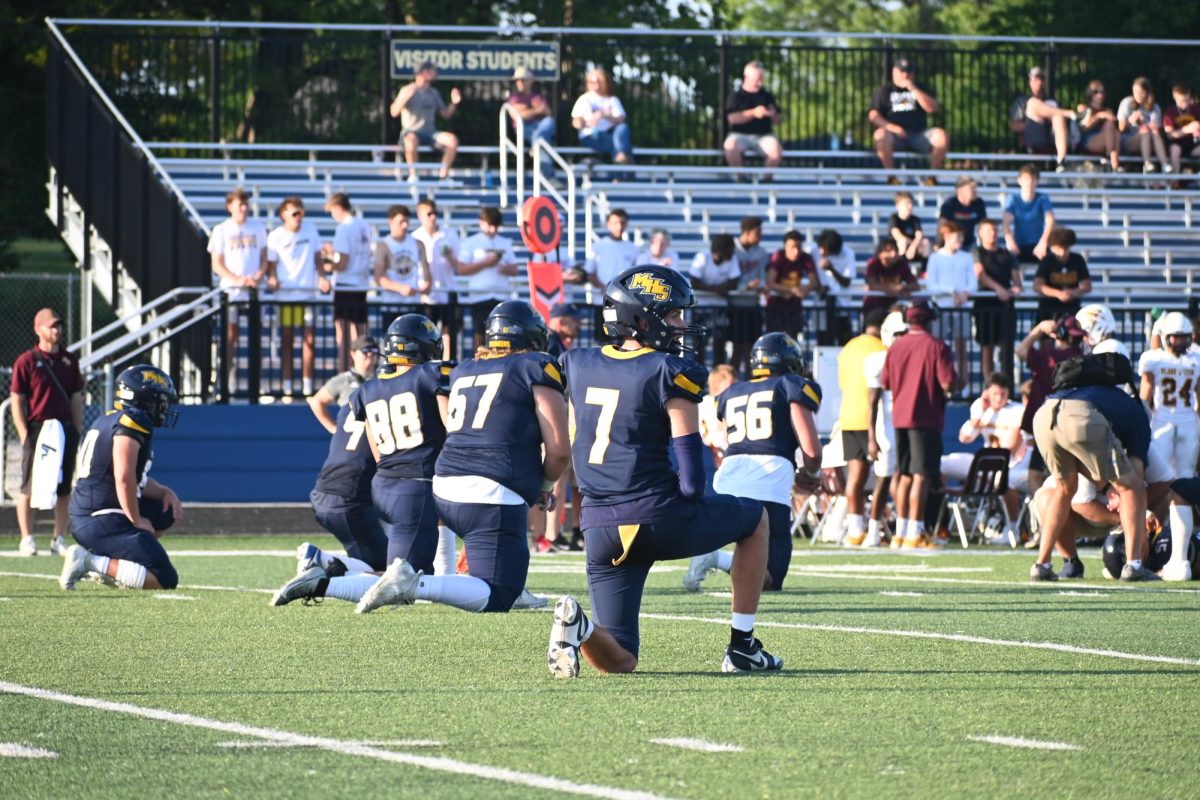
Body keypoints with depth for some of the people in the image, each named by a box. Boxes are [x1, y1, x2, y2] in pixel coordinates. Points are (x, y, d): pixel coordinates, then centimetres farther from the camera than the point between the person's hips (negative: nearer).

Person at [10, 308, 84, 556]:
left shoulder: (69, 361, 11)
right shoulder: (26, 361, -3)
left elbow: (76, 399, 14)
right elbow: (16, 400, -5)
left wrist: (77, 432, 7)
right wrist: (24, 435, -12)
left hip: (65, 430, 5)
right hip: (37, 430, -5)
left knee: (64, 489, 6)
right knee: (29, 488, -2)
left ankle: (59, 540, 13)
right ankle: (27, 539, 4)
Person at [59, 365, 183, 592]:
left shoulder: (108, 421, 19)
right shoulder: (131, 424, -13)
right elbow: (124, 479, -22)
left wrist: (164, 492, 11)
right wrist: (137, 520, -10)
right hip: (103, 521, -10)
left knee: (168, 512, 26)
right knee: (165, 580, -11)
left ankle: (110, 560, 11)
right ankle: (92, 562, -15)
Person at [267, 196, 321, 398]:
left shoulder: (310, 229, 4)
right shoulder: (275, 237, -3)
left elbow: (317, 256, 12)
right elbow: (271, 264, -1)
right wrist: (273, 279, -20)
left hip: (308, 293, 2)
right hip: (285, 294, -2)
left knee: (309, 339, -2)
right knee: (287, 340, 4)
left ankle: (307, 386, 5)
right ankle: (287, 387, 9)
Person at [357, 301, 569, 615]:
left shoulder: (462, 371, 19)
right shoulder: (537, 368, 2)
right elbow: (559, 448, -4)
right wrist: (545, 487, 17)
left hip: (445, 488, 7)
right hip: (493, 496, -7)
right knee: (495, 600, -8)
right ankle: (415, 585, -26)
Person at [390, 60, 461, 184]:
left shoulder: (433, 93, 14)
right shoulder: (407, 90, -3)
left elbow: (445, 114, 19)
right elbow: (394, 112, -13)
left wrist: (454, 103, 0)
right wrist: (405, 97, -26)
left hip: (430, 133, 5)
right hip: (412, 132, -5)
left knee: (452, 140, -22)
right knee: (411, 140, -41)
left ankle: (443, 174, -8)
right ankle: (413, 174, -21)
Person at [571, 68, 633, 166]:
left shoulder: (612, 100, 16)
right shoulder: (584, 99, 10)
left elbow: (620, 120, 0)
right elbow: (576, 123, -1)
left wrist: (606, 116, -20)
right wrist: (586, 123, -24)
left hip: (610, 134, 2)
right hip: (590, 136, -2)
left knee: (622, 128, -30)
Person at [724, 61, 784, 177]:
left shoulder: (767, 96, 12)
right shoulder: (735, 97, 3)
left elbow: (778, 120, 14)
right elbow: (732, 118, -11)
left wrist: (773, 115, -10)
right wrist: (753, 113, -20)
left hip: (763, 135, 2)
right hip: (740, 135, -2)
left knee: (776, 149, -30)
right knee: (730, 146, -35)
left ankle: (767, 177, -8)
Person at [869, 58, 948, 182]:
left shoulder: (920, 89, 19)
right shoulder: (885, 90, 14)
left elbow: (932, 108, 1)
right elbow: (873, 115, 3)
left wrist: (913, 89, -5)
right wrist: (890, 126, -15)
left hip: (918, 135, 2)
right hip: (895, 135, -2)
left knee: (941, 136, -27)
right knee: (881, 134, -37)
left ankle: (933, 175, -15)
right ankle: (891, 175, -27)